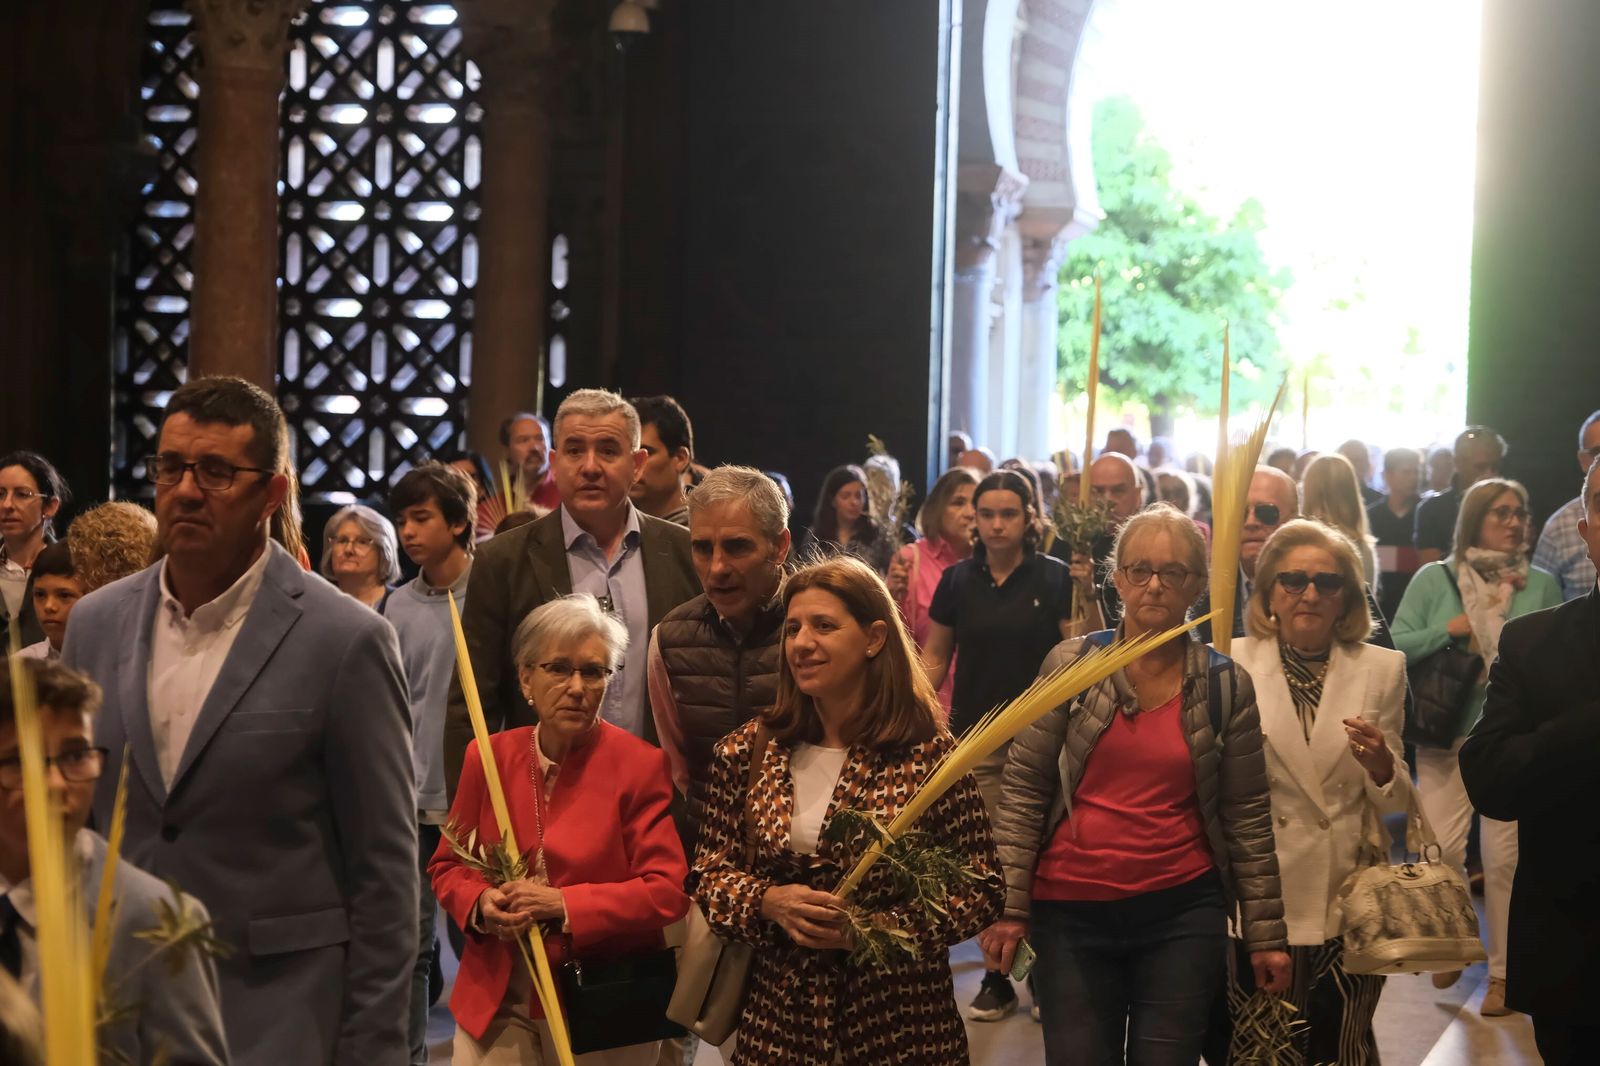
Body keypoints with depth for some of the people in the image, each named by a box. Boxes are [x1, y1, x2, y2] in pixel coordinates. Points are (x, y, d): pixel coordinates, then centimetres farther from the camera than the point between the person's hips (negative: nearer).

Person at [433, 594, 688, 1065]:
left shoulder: (641, 765, -7)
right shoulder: (488, 757, 3)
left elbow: (668, 892, -12)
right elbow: (448, 865, 13)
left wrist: (563, 905, -20)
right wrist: (481, 904, -10)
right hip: (495, 1003, 3)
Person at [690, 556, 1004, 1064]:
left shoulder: (929, 754, -9)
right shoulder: (747, 752, 1)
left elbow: (981, 890, -7)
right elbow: (709, 871, 5)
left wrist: (873, 929, -18)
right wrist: (768, 903, -15)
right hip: (778, 1011, 3)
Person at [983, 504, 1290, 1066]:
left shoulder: (1227, 686, 1)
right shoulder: (1069, 665, -2)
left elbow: (1248, 816, 4)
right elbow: (1023, 789, -2)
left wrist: (1265, 933, 2)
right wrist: (1009, 906, -8)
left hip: (1182, 916, 0)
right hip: (1071, 914, 0)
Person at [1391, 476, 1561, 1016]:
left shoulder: (1541, 585, 5)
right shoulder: (1434, 578, 2)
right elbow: (1397, 646, -2)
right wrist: (1450, 629, -13)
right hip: (1447, 734, 0)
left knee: (1504, 858, -1)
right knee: (1442, 849, -4)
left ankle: (1501, 972, 11)